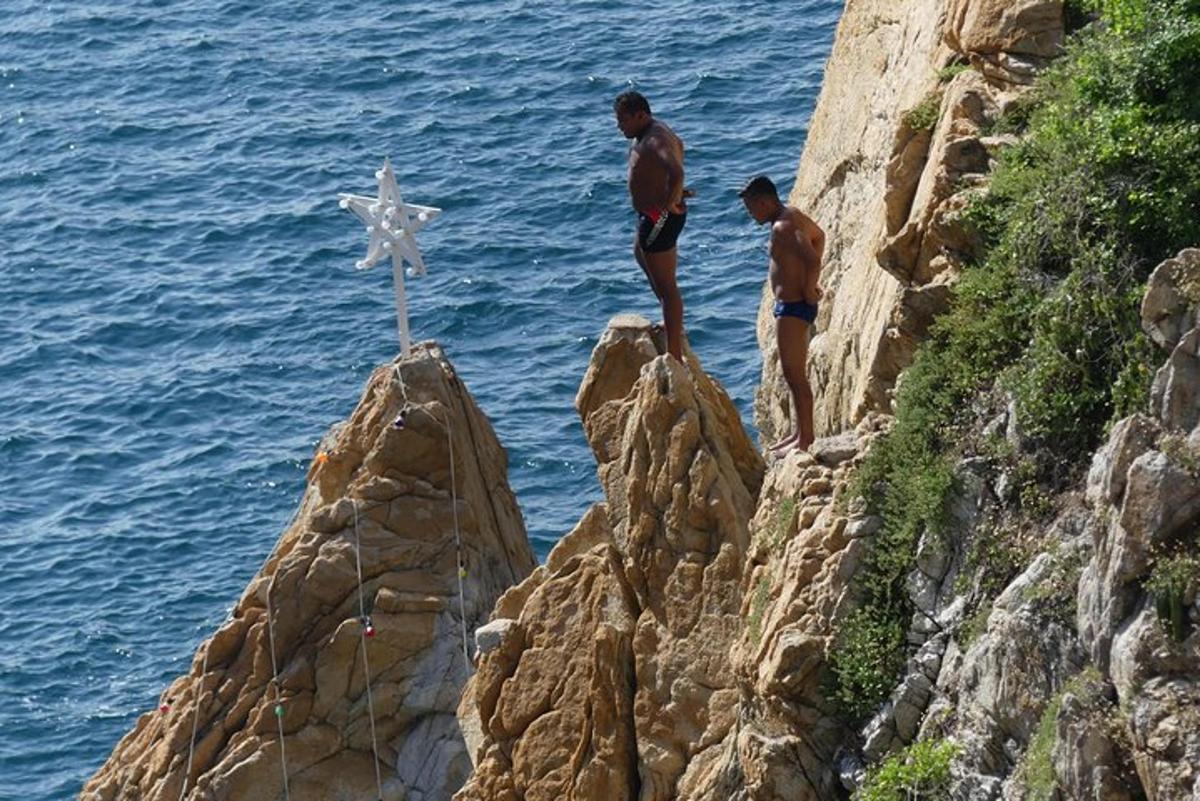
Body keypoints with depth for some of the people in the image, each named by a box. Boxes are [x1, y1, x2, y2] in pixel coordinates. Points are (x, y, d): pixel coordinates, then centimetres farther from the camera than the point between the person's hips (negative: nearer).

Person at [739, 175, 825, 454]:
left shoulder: (783, 228, -22)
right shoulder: (794, 217, 9)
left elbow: (813, 260, -34)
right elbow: (819, 236, 29)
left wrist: (809, 290, -19)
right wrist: (808, 286, 23)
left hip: (793, 307, -11)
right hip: (791, 306, 11)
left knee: (794, 375, -5)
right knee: (794, 375, 18)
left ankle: (805, 440, 0)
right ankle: (801, 433, 26)